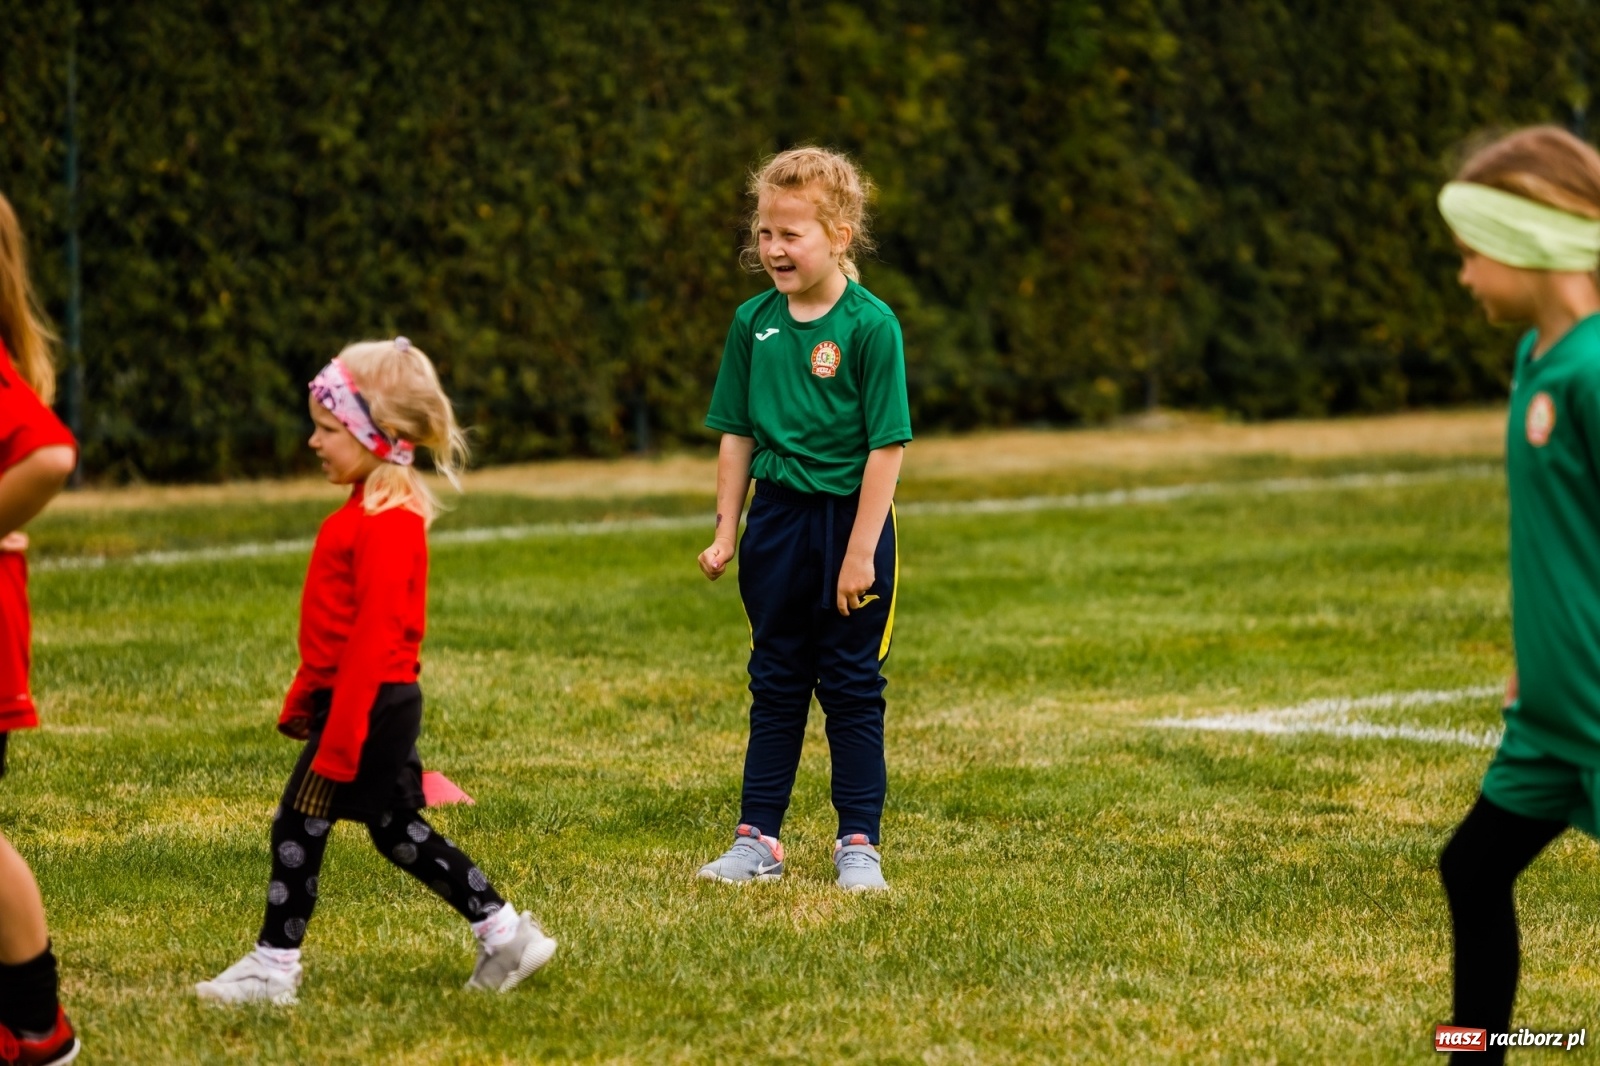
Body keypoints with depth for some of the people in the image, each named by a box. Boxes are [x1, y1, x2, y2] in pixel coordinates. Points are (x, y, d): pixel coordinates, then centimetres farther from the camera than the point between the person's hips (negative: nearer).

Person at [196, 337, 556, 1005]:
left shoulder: (385, 523, -20)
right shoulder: (378, 511, 13)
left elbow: (374, 637, -24)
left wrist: (340, 739, -25)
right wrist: (303, 701, 25)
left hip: (368, 704, -10)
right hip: (382, 701, 10)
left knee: (299, 825, -2)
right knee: (396, 829, 15)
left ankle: (274, 968, 7)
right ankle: (505, 933, 17)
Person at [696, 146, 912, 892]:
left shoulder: (870, 325, -13)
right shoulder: (753, 323, 2)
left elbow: (886, 444, -13)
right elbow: (738, 434, 9)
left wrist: (860, 551, -15)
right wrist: (726, 533, 6)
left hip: (850, 520, -4)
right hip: (777, 517, 4)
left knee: (852, 688, 5)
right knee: (776, 686, 12)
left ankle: (858, 843, 12)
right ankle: (758, 839, 17)